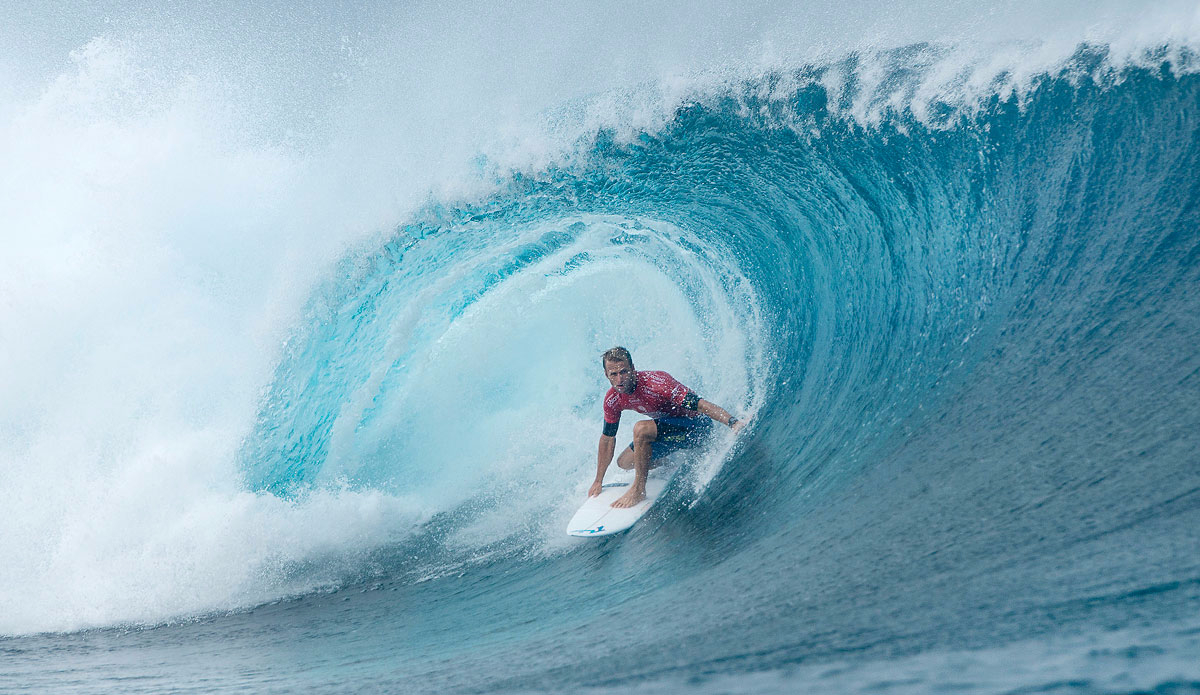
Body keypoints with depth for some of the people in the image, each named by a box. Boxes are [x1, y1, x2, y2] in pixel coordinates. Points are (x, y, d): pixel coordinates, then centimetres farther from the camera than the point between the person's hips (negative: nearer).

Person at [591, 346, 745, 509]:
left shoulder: (656, 383, -31)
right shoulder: (612, 400, -9)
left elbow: (701, 405, -35)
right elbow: (608, 438, 5)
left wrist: (733, 422, -50)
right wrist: (598, 481, 10)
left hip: (697, 426, -8)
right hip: (669, 425, 8)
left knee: (641, 429, -31)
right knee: (624, 462, 10)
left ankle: (639, 489, -18)